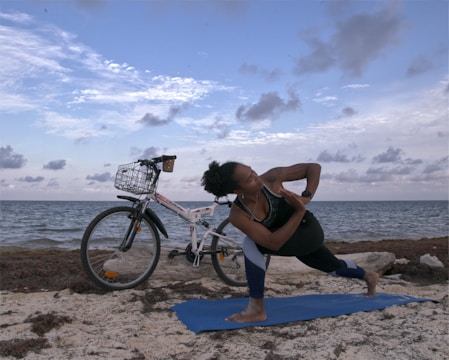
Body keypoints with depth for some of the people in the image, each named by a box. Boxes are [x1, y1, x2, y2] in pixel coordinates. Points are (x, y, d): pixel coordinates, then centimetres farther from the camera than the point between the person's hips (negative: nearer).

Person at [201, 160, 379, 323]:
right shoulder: (238, 215, -26)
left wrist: (306, 198, -29)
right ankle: (369, 276, 63)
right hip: (287, 240, 4)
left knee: (251, 245, -29)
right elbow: (273, 243, -32)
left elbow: (314, 167, -15)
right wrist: (300, 211, -38)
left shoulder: (272, 178, -27)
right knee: (335, 267, 29)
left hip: (309, 231, -4)